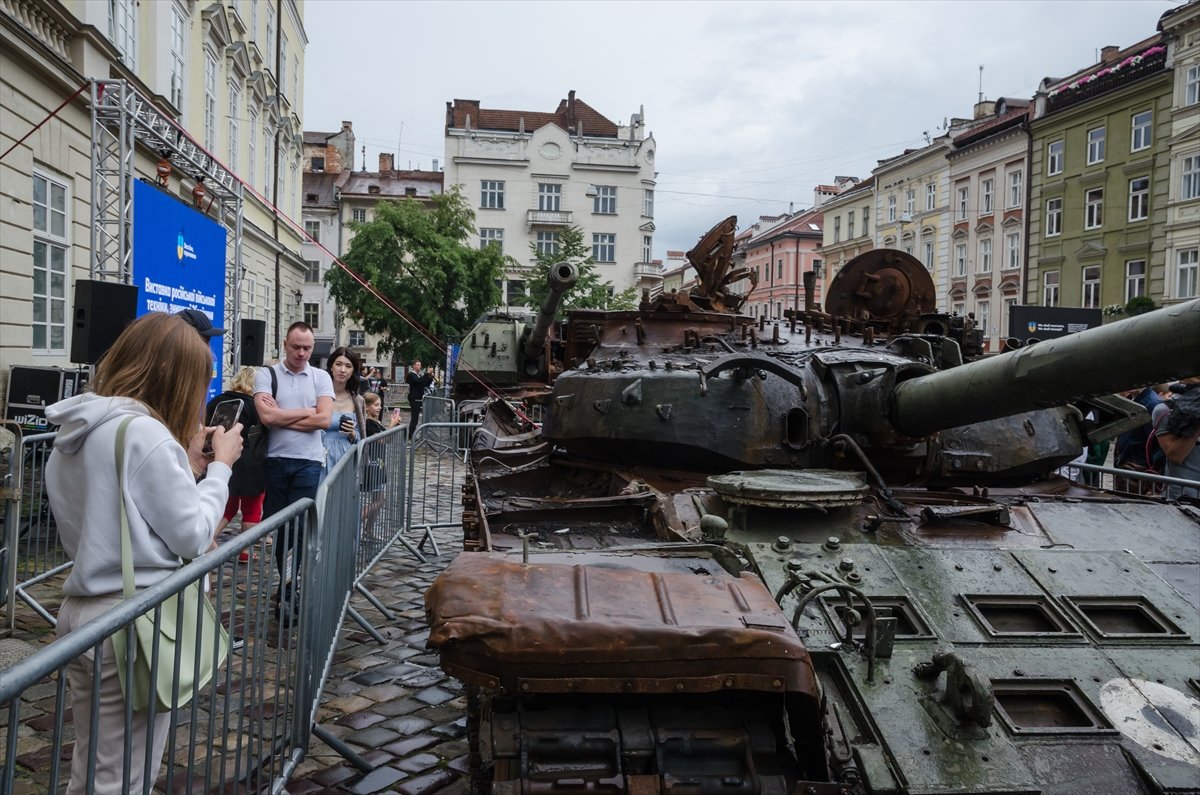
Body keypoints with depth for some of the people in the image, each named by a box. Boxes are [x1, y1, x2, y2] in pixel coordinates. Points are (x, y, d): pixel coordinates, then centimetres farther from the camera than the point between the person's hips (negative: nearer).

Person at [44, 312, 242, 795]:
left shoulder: (75, 431, 7)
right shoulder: (145, 433, -20)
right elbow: (193, 537, -15)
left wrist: (187, 468, 7)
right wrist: (220, 466, -4)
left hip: (82, 611, 9)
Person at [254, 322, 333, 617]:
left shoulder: (321, 377, 5)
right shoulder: (267, 375, 1)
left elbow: (324, 419, -8)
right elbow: (266, 416, -13)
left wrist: (281, 416, -8)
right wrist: (307, 412, -6)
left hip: (308, 462, 0)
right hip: (276, 461, 1)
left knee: (300, 526, -5)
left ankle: (286, 592, 2)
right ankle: (287, 585, 26)